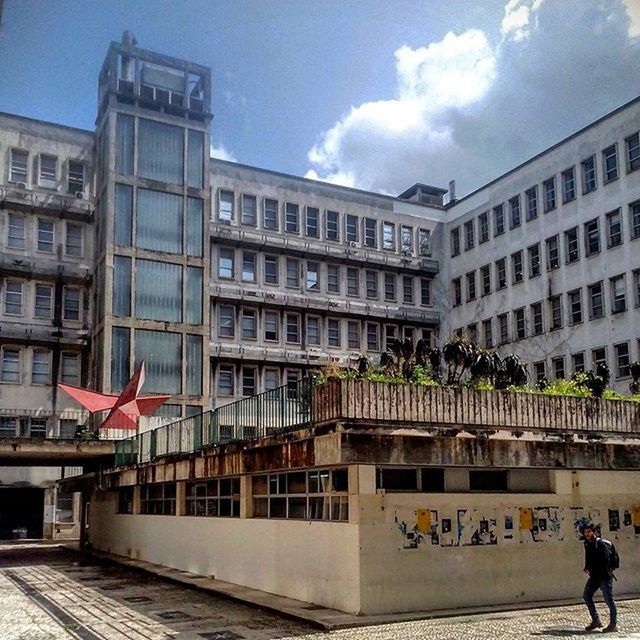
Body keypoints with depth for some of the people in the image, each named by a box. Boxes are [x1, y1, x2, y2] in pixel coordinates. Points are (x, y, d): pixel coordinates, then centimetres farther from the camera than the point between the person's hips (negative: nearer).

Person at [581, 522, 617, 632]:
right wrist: (587, 568, 3)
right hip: (594, 576, 9)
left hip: (604, 575, -9)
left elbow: (605, 560, -20)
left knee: (609, 599, 0)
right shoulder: (587, 544, 10)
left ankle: (613, 624, 10)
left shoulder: (600, 544, -15)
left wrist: (592, 569, -14)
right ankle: (596, 620, 19)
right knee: (586, 595, 9)